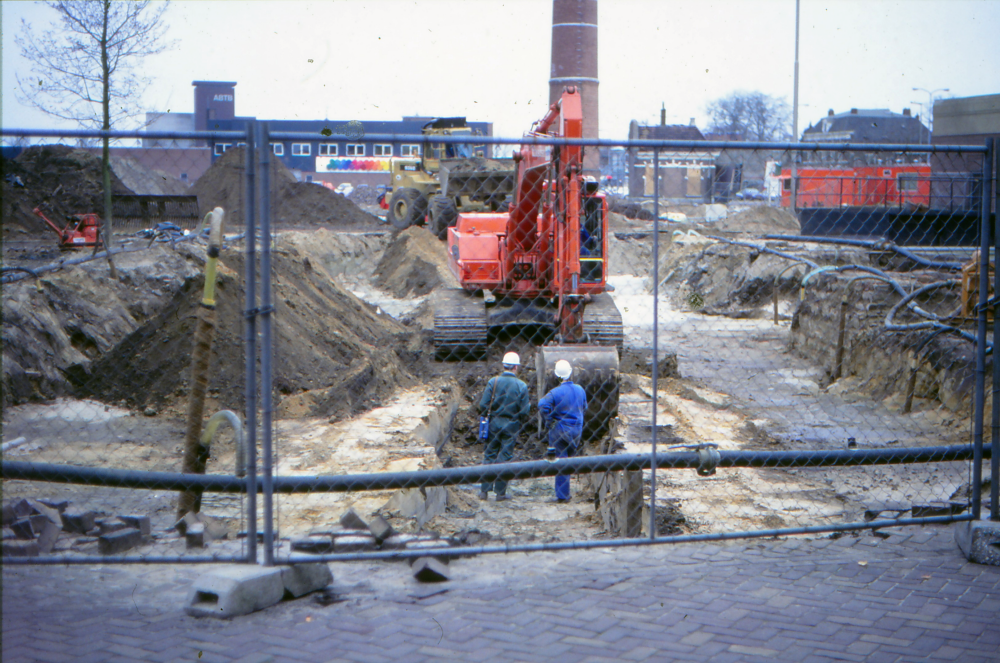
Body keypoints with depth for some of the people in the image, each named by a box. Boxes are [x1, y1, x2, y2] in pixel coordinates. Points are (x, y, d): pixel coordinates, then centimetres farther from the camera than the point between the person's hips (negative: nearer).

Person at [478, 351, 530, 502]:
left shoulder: (493, 381, -6)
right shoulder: (521, 385, -8)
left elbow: (483, 405, -7)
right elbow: (524, 411, -8)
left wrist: (485, 416, 10)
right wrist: (529, 405, 13)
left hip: (494, 423, 1)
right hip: (512, 425, -1)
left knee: (489, 455, 10)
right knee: (505, 457, 6)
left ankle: (485, 490, 11)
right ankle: (501, 492, 10)